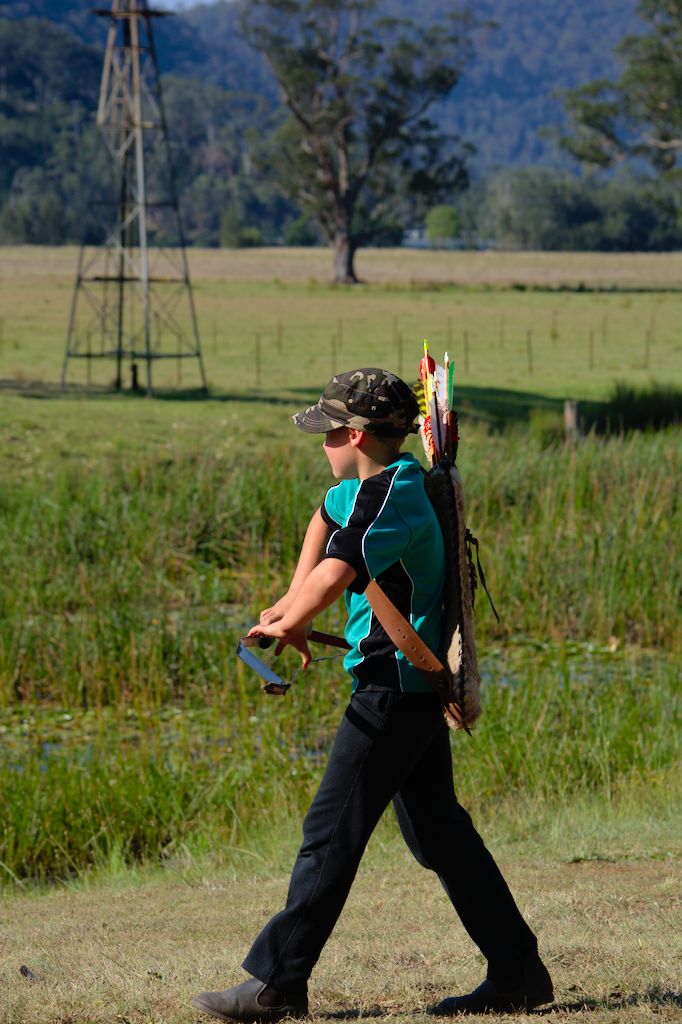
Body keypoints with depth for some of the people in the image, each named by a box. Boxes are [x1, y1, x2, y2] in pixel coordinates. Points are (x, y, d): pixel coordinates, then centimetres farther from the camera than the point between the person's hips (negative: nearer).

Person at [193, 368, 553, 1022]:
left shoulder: (388, 494, -18)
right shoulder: (373, 488, 13)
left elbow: (335, 573, -33)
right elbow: (327, 515, 34)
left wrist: (286, 625, -15)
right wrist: (294, 603, 22)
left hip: (393, 689, -10)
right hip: (421, 690, 10)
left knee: (332, 832, -7)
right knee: (437, 832, 14)